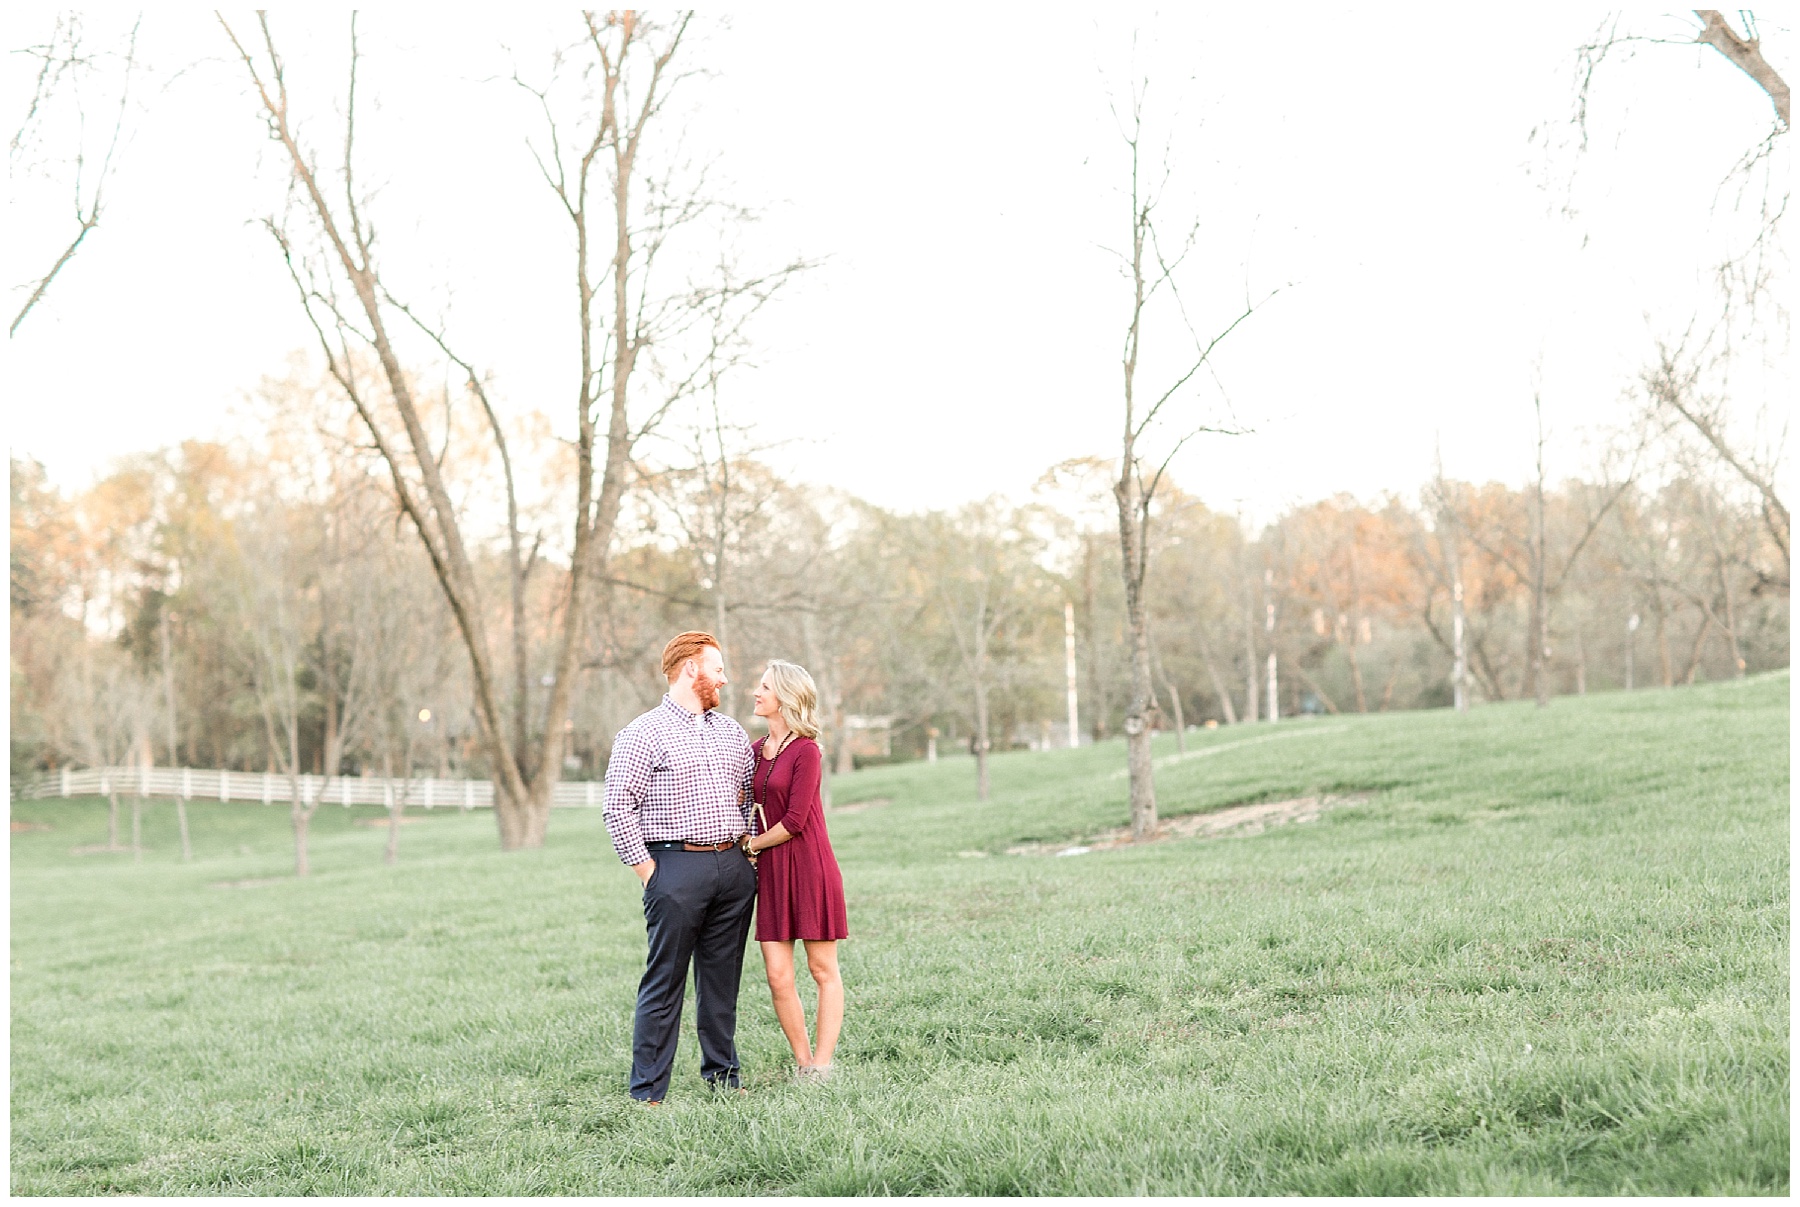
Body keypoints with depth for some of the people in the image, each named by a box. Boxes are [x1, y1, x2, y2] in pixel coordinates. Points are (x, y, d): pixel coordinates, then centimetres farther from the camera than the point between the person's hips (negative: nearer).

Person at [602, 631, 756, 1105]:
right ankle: (647, 1091, -1)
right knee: (664, 982, -4)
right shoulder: (643, 734, -4)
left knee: (723, 980, 11)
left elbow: (753, 795, 25)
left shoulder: (732, 733, 16)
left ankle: (722, 1075, 20)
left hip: (734, 867, 6)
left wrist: (750, 851, 14)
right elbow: (618, 808, -8)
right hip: (677, 866, -6)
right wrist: (647, 870, -9)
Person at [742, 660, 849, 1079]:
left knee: (823, 970, 3)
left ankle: (821, 1066, 5)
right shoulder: (754, 751, 11)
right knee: (778, 977, 1)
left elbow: (794, 820, -14)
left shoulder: (806, 752, -9)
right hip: (769, 872, 6)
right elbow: (747, 809, 20)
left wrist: (751, 844, -4)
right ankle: (803, 1065, 11)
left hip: (808, 867, -6)